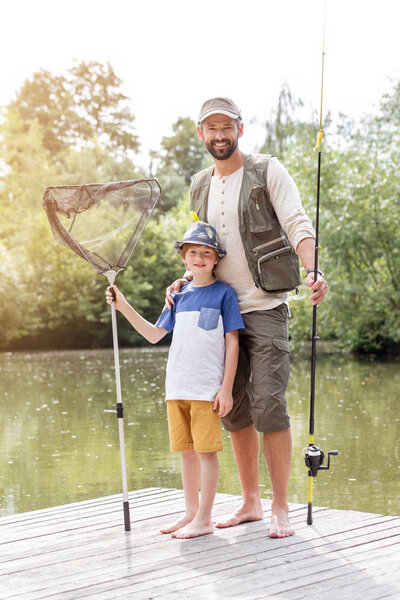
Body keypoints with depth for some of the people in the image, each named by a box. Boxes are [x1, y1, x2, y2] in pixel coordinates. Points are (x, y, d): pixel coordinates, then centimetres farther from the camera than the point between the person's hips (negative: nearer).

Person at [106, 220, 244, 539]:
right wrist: (124, 306, 9)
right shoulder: (179, 295, 13)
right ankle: (191, 512, 23)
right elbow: (154, 334, 17)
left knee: (206, 449, -3)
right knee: (186, 450, 12)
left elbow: (232, 343, -5)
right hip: (176, 387, 5)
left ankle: (204, 519, 4)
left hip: (207, 388, -5)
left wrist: (227, 388, -10)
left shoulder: (224, 293, -2)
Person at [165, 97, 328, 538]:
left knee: (268, 406, -12)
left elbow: (298, 226, -12)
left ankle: (280, 508, -2)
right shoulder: (200, 187, 15)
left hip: (265, 306, -6)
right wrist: (186, 279, 7)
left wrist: (312, 271, -29)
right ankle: (250, 502, 19)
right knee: (234, 409, 7)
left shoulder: (267, 172, -2)